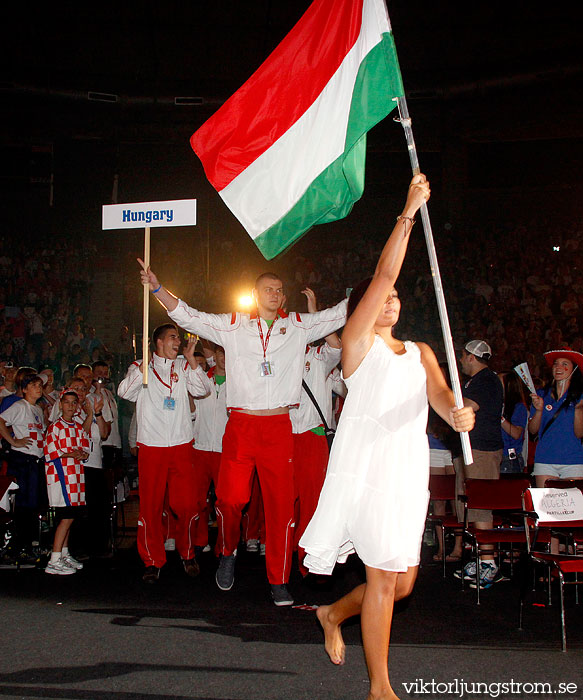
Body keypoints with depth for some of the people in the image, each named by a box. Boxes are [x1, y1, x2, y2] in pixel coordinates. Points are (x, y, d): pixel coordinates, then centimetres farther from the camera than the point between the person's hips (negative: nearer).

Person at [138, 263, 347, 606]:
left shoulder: (298, 326, 12)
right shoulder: (234, 326, 9)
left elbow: (341, 313, 13)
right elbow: (189, 317, 7)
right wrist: (158, 288, -2)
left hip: (279, 427, 1)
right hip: (241, 425, 0)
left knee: (282, 503, 0)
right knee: (231, 498, -6)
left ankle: (279, 581, 13)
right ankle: (228, 552, 26)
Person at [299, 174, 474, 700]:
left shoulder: (420, 352, 21)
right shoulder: (357, 339, 5)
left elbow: (437, 390, 1)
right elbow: (384, 274, -6)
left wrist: (455, 411, -22)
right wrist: (408, 213, -8)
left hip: (409, 466, 6)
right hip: (367, 459, -6)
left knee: (402, 582, 10)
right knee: (384, 575, -6)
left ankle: (334, 614, 37)